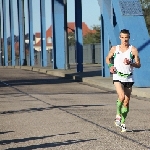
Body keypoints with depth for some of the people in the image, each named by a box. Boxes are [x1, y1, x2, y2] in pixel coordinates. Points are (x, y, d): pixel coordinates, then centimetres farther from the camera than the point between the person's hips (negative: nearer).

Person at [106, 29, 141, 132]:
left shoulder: (133, 50, -1)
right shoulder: (114, 49, 4)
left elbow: (138, 65, -2)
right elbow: (108, 58, 19)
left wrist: (130, 63, -21)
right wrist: (110, 66, -1)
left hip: (129, 78, 1)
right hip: (118, 77, -1)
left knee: (127, 101, 5)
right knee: (122, 97, -24)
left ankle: (123, 122, 20)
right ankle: (118, 115, -1)